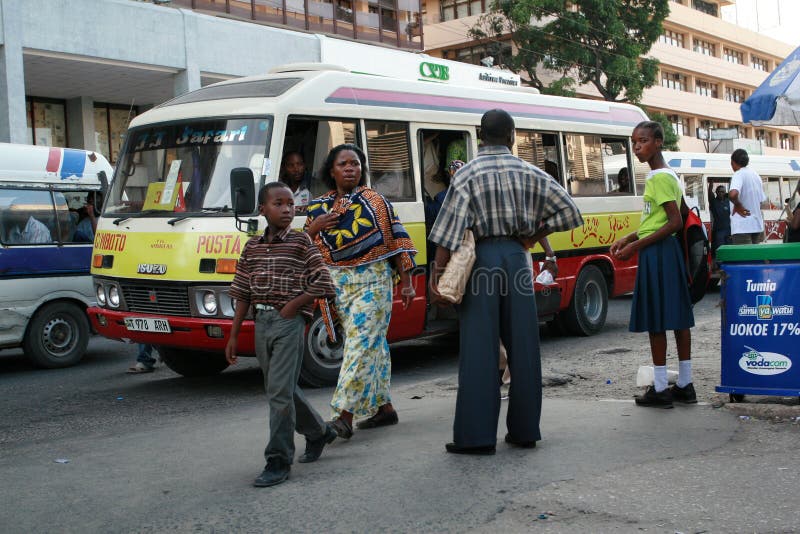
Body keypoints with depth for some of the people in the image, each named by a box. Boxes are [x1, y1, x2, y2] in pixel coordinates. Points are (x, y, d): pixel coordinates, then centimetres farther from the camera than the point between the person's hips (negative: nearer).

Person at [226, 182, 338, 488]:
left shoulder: (300, 242, -4)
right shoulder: (252, 247, 10)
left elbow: (324, 284, -6)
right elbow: (243, 295, 11)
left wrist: (293, 304, -11)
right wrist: (234, 336, 9)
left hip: (289, 322, -6)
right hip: (261, 323, 6)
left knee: (279, 391, -10)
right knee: (283, 390, 16)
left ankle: (278, 462, -4)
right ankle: (318, 433, 37)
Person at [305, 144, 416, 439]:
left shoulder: (375, 201, 1)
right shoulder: (318, 207, 9)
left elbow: (397, 239, 1)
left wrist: (406, 282, -3)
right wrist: (313, 228, -9)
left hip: (373, 281, -4)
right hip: (338, 283, 4)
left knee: (361, 343, -12)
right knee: (373, 345, 10)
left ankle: (344, 415, -16)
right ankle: (384, 407, 20)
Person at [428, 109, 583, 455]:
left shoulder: (468, 174, -5)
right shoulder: (530, 174, 6)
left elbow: (449, 232, -11)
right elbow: (569, 212, 6)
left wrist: (437, 275, -10)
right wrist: (535, 236, 13)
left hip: (481, 259, -3)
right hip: (516, 257, 3)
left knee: (479, 348, -1)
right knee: (523, 346, 9)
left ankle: (476, 436, 0)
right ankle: (524, 430, 16)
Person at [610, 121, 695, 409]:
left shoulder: (660, 177, -14)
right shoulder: (667, 175, 16)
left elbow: (675, 222, -20)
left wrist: (635, 246, -19)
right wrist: (628, 239, 18)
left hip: (657, 253, -10)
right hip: (666, 250, 10)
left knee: (655, 320, -4)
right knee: (677, 317, 10)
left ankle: (660, 390, 1)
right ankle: (685, 385, 17)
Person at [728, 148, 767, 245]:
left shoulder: (738, 174, -11)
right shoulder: (756, 175, 14)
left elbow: (732, 194, -32)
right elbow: (762, 201, 18)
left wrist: (738, 206, -13)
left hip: (742, 227, -8)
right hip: (757, 225, 8)